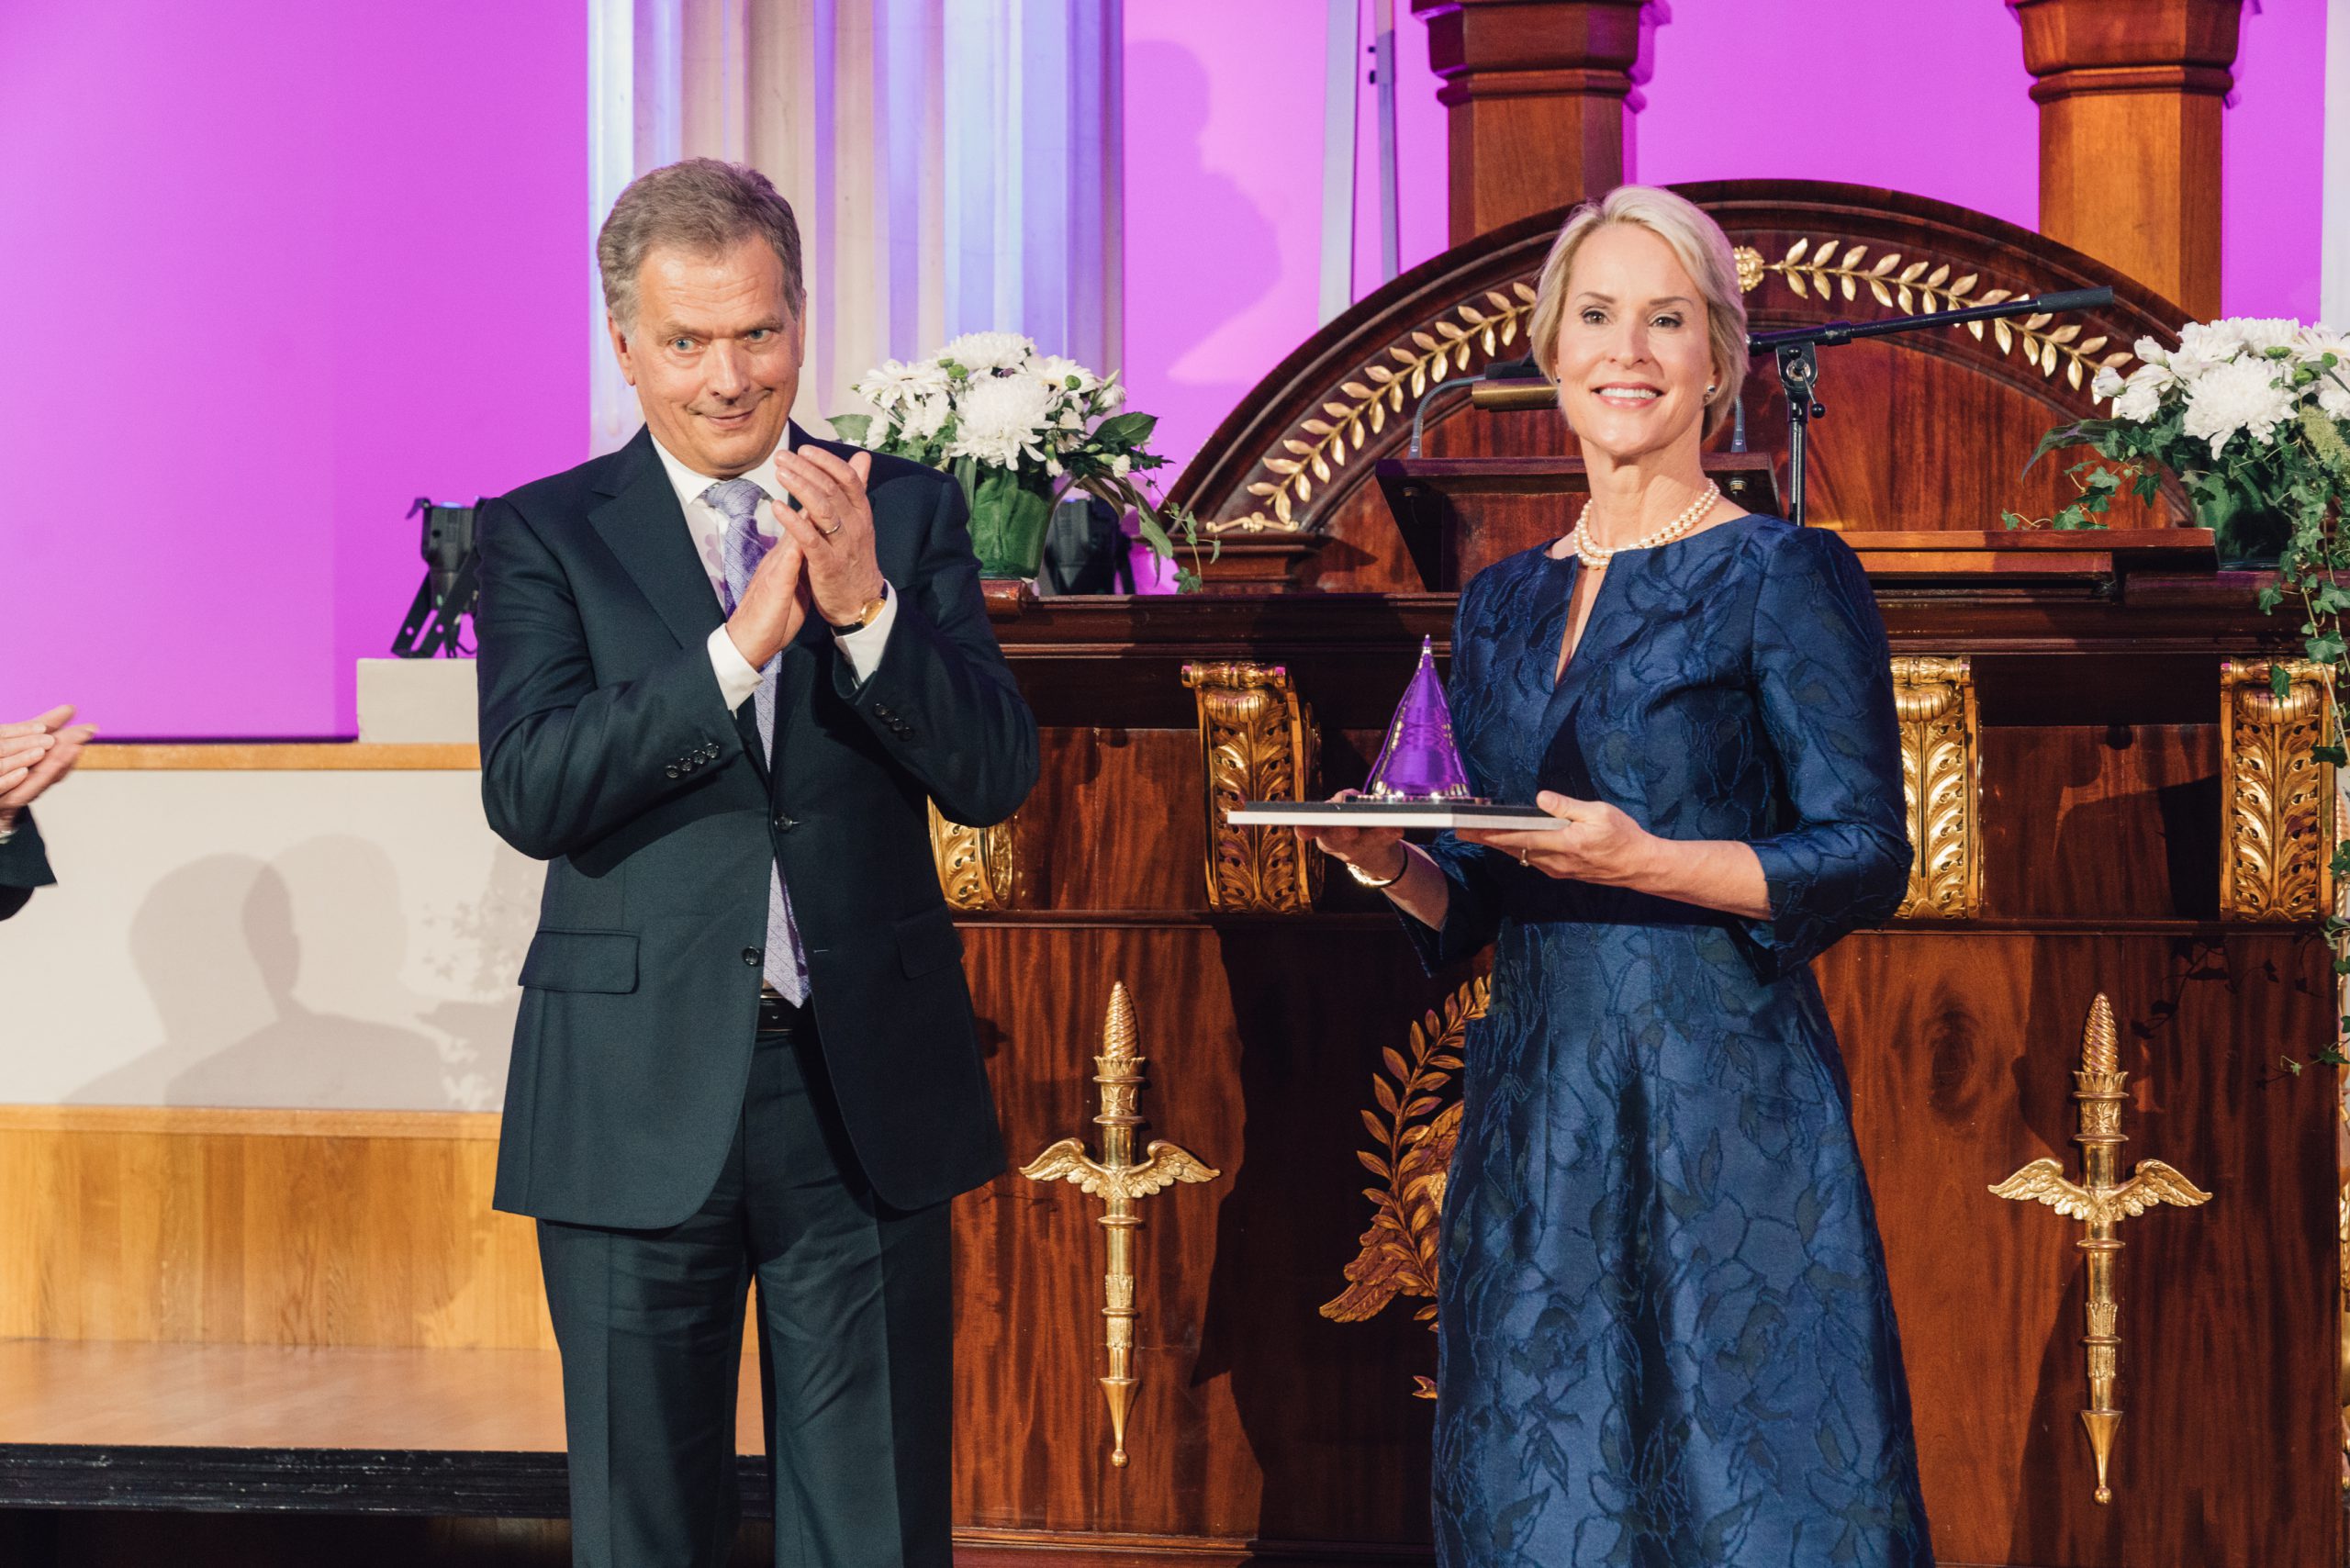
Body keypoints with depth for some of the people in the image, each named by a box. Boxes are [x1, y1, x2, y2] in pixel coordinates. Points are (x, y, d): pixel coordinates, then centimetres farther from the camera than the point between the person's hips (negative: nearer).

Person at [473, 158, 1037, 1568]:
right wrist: (739, 646, -21)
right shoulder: (546, 536, 2)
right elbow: (529, 792, -12)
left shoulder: (908, 513, 6)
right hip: (640, 1110, -1)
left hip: (867, 1098, 1)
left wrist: (865, 607, -18)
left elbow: (997, 776, -3)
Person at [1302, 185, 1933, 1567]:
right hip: (1535, 1114, 6)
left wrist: (1642, 861, -21)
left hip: (1727, 1104, -5)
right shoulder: (1502, 605, 15)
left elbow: (1866, 862, -9)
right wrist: (1397, 867, -3)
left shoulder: (1790, 579, -2)